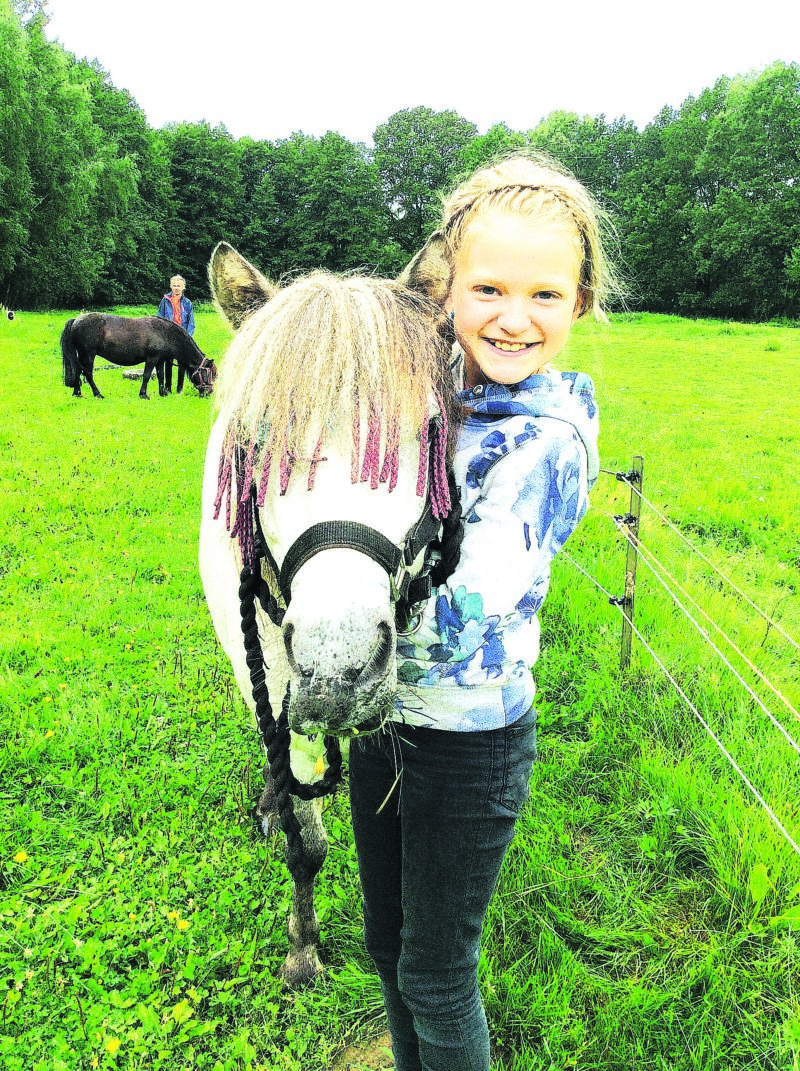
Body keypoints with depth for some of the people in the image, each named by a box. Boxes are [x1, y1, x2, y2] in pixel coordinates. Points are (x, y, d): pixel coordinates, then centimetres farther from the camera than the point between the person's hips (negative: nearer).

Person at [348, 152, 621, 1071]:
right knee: (385, 943, 27)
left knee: (436, 974, 16)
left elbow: (455, 614, -30)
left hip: (468, 739, -7)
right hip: (379, 711, 7)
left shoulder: (547, 441, -23)